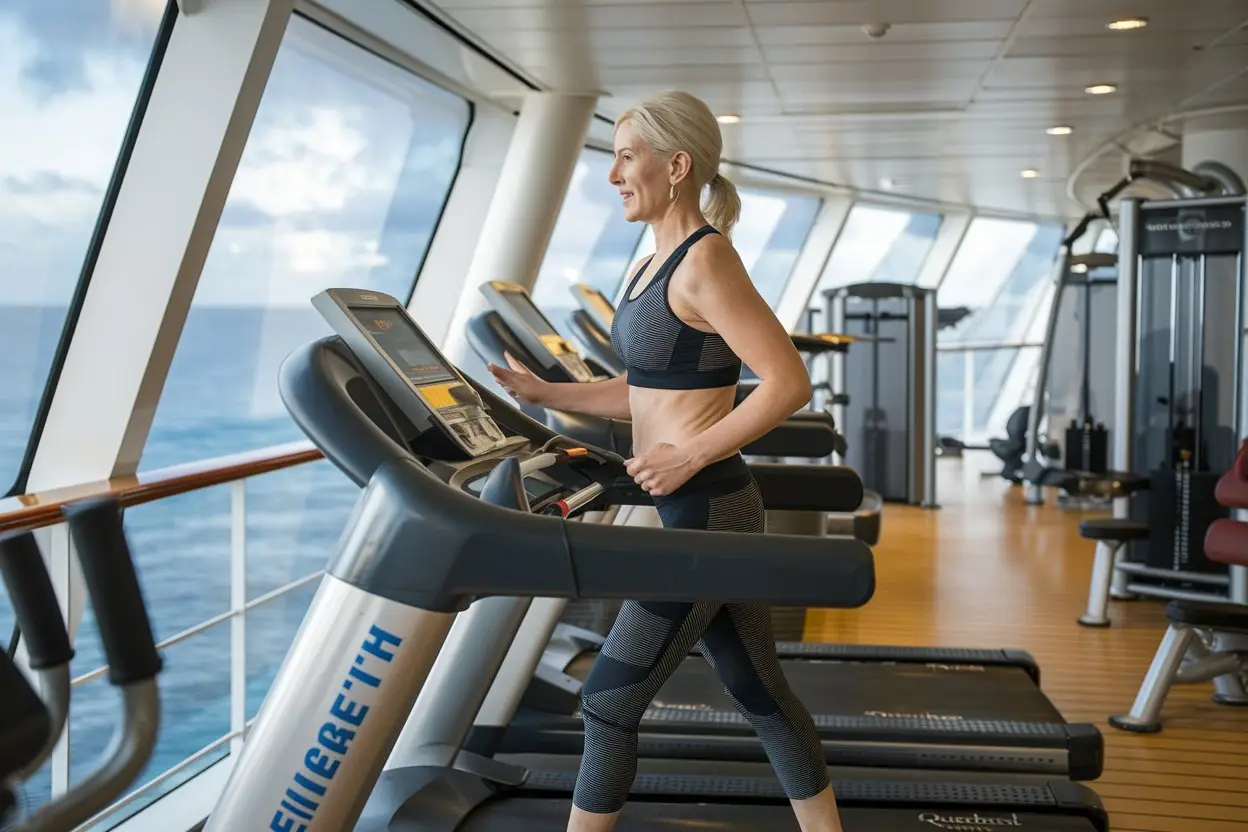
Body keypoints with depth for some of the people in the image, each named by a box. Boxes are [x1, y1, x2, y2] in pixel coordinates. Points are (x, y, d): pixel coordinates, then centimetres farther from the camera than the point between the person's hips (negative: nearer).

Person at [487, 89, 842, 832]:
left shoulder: (705, 260, -17)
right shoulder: (658, 264, 12)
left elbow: (790, 382, -22)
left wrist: (689, 457, -21)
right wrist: (546, 393, 10)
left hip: (704, 514, -10)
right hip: (702, 510, 10)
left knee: (610, 702, 0)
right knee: (760, 692, 17)